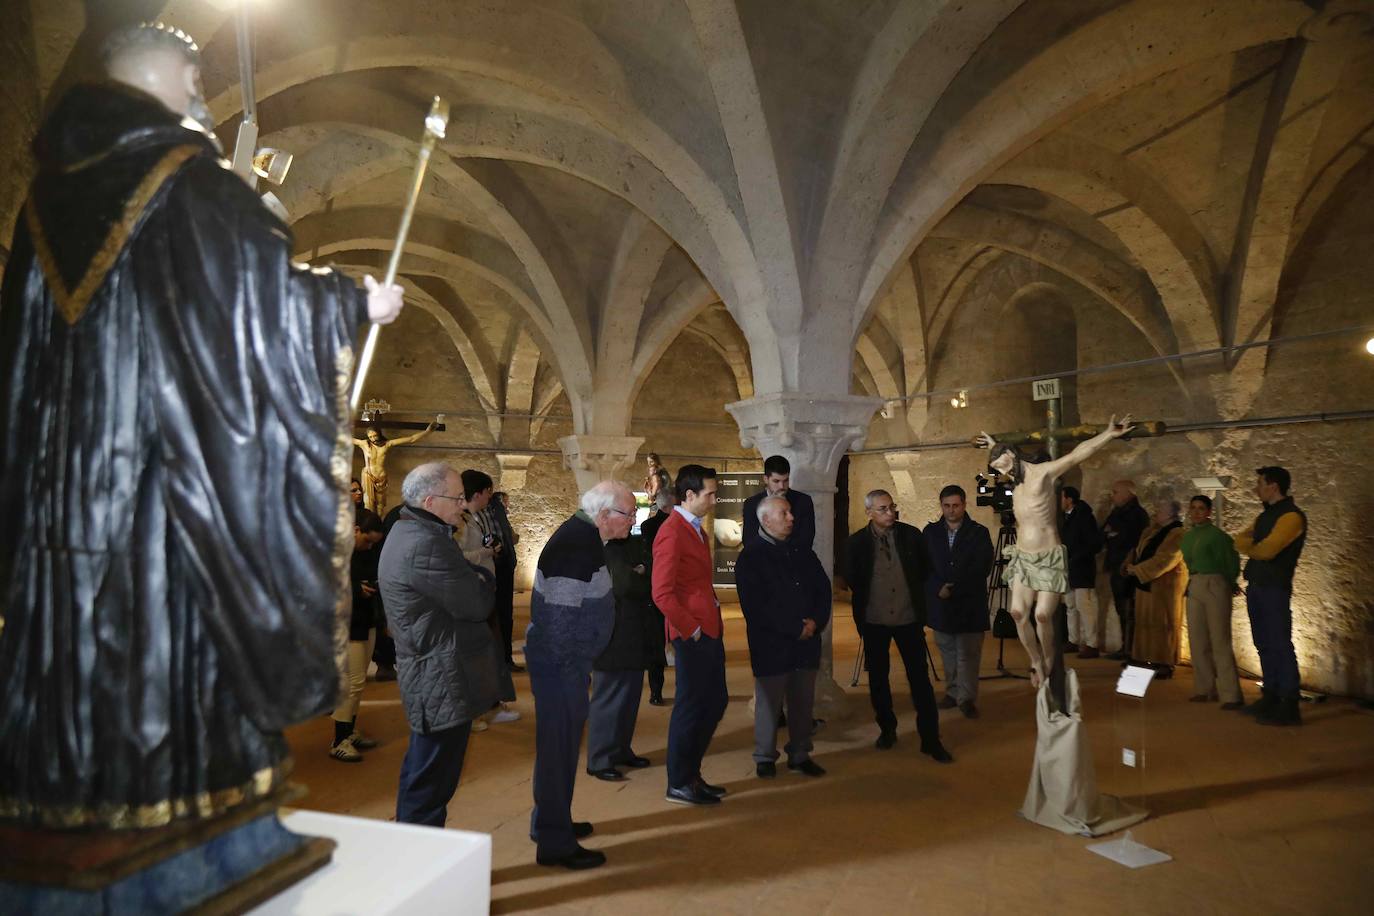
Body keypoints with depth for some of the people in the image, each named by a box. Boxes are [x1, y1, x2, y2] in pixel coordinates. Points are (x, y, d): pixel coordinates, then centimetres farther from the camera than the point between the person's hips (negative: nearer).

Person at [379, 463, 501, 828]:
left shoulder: (407, 533, 11)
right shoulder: (426, 545, -24)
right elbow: (477, 605, -20)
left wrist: (471, 569, -3)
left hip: (426, 675, 11)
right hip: (445, 683, -11)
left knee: (421, 775, 24)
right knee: (431, 786, 0)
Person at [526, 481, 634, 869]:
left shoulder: (583, 536, 8)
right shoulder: (576, 547, -24)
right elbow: (561, 618, -26)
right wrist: (573, 671, -18)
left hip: (566, 660, 10)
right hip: (560, 663, -10)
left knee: (563, 743, 21)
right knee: (559, 746, 1)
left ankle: (552, 821, 37)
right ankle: (554, 843, 15)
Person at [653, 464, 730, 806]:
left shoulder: (695, 528, 13)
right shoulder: (672, 533, -17)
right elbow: (662, 593, -22)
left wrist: (714, 621, 10)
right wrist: (691, 629, -17)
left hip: (710, 630, 10)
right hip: (693, 635, -10)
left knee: (715, 702, 17)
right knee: (691, 706, 3)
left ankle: (690, 773, 32)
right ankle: (679, 785, 20)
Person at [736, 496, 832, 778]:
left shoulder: (803, 551, 14)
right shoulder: (751, 556, -6)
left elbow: (823, 588, 13)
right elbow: (755, 606, -14)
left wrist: (816, 622, -5)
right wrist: (795, 629, -15)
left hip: (806, 641, 5)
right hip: (771, 645, -5)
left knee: (803, 702, 11)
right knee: (769, 703, 5)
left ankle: (800, 755, 27)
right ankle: (765, 758, 21)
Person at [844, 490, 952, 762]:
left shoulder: (911, 534, -3)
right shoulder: (856, 542, -6)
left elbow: (925, 569, 10)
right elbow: (851, 579, 6)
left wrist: (914, 594, 11)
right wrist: (867, 599, 8)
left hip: (909, 618, 0)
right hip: (874, 620, 0)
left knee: (920, 678, 2)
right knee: (878, 678, 11)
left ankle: (930, 739, 12)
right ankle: (887, 729, 28)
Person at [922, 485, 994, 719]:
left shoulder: (979, 533, 0)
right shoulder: (930, 532, 6)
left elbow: (982, 568, -6)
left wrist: (954, 588, -12)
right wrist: (938, 588, -12)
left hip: (969, 603, -2)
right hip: (939, 602, 3)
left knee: (968, 653, -2)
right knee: (947, 651, 10)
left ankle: (967, 698, 7)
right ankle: (952, 692, 22)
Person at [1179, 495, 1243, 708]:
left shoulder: (1216, 535, -8)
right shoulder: (1187, 536, 12)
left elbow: (1232, 562, -4)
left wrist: (1228, 584, 6)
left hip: (1215, 587, -7)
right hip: (1194, 588, 7)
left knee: (1220, 641, -7)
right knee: (1198, 641, 9)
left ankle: (1231, 695, -3)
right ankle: (1205, 688, 19)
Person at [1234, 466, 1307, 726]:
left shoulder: (1291, 516, -12)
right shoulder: (1266, 514, 16)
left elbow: (1266, 550, -20)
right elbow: (1241, 540, 12)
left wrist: (1250, 546, 0)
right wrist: (1254, 546, -9)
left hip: (1275, 588, -9)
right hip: (1255, 586, 9)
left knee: (1280, 645, -7)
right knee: (1264, 645, 13)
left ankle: (1290, 707, -4)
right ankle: (1271, 697, 20)